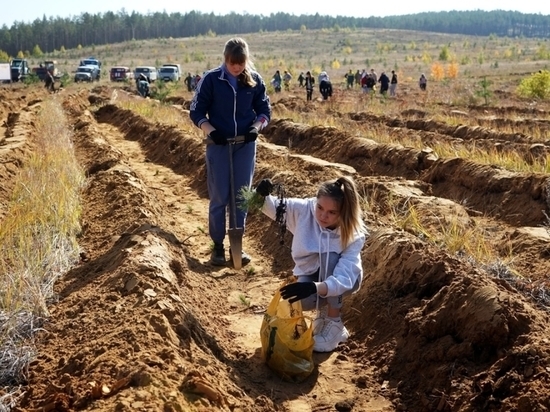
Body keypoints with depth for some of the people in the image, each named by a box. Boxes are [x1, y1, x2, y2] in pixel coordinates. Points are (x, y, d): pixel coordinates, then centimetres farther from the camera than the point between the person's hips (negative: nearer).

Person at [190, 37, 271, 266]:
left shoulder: (255, 80, 0)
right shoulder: (211, 79, -7)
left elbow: (265, 109, 7)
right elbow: (196, 111, -3)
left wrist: (256, 127, -13)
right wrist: (211, 131, -19)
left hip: (245, 145, 2)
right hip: (218, 145, -2)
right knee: (219, 197, 0)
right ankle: (218, 246, 12)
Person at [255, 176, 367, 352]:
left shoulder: (354, 235, -31)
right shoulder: (304, 209, -24)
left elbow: (343, 279, -41)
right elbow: (273, 207, -19)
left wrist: (315, 288, -59)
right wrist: (263, 195, -44)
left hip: (342, 279, -1)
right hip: (310, 274, 1)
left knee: (330, 256, -35)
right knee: (303, 301, -32)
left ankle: (334, 324, -20)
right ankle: (325, 306, 7)